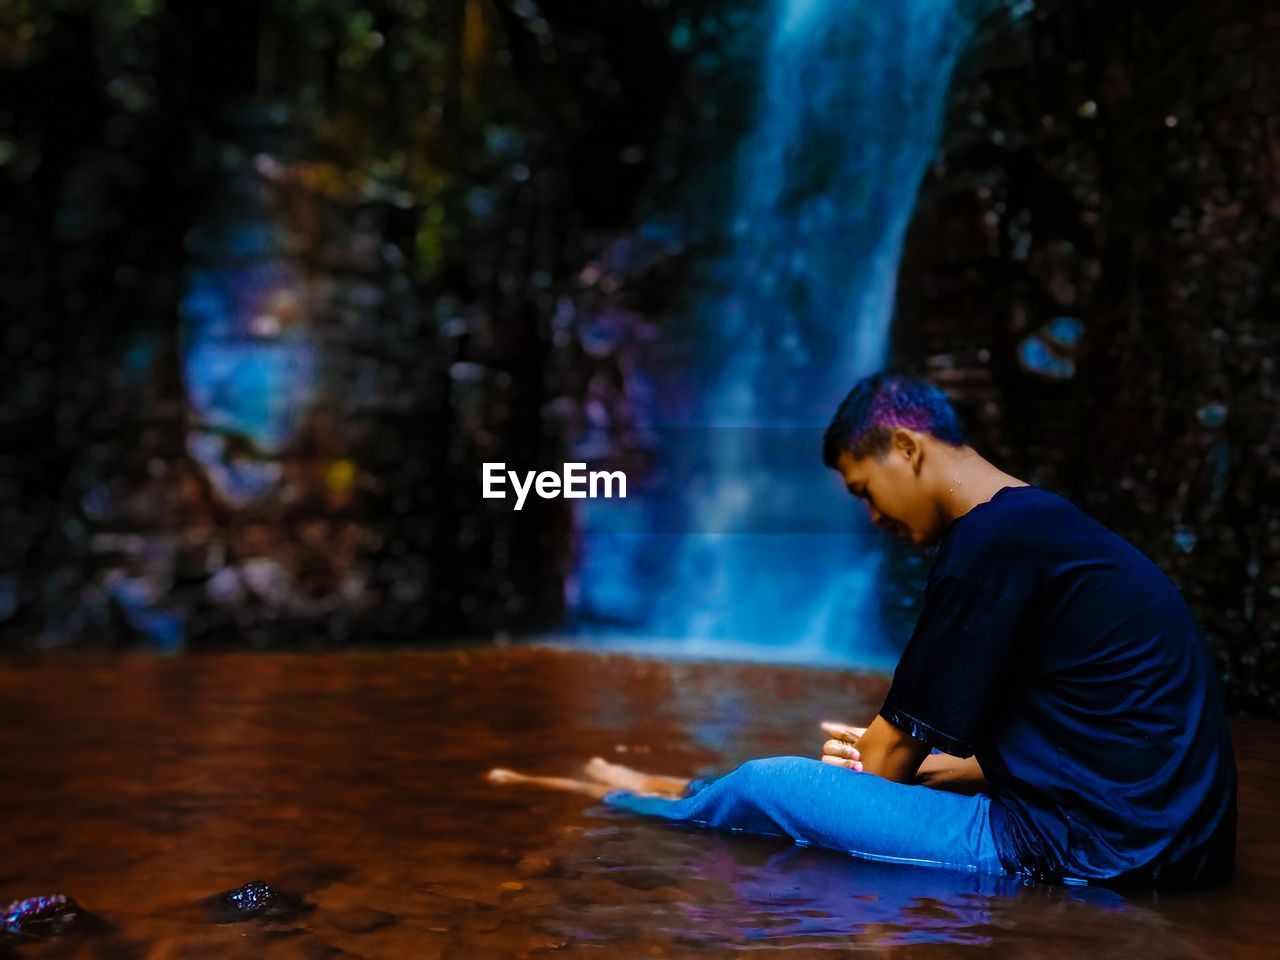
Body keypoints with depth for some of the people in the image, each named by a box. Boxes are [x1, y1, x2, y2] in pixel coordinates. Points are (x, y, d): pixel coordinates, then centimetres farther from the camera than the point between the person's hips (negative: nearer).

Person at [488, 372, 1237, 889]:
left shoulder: (992, 543, -15)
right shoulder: (1047, 525, 14)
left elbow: (899, 744, -8)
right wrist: (907, 763, 20)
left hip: (1086, 848, -10)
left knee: (767, 784, -2)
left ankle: (655, 807, 27)